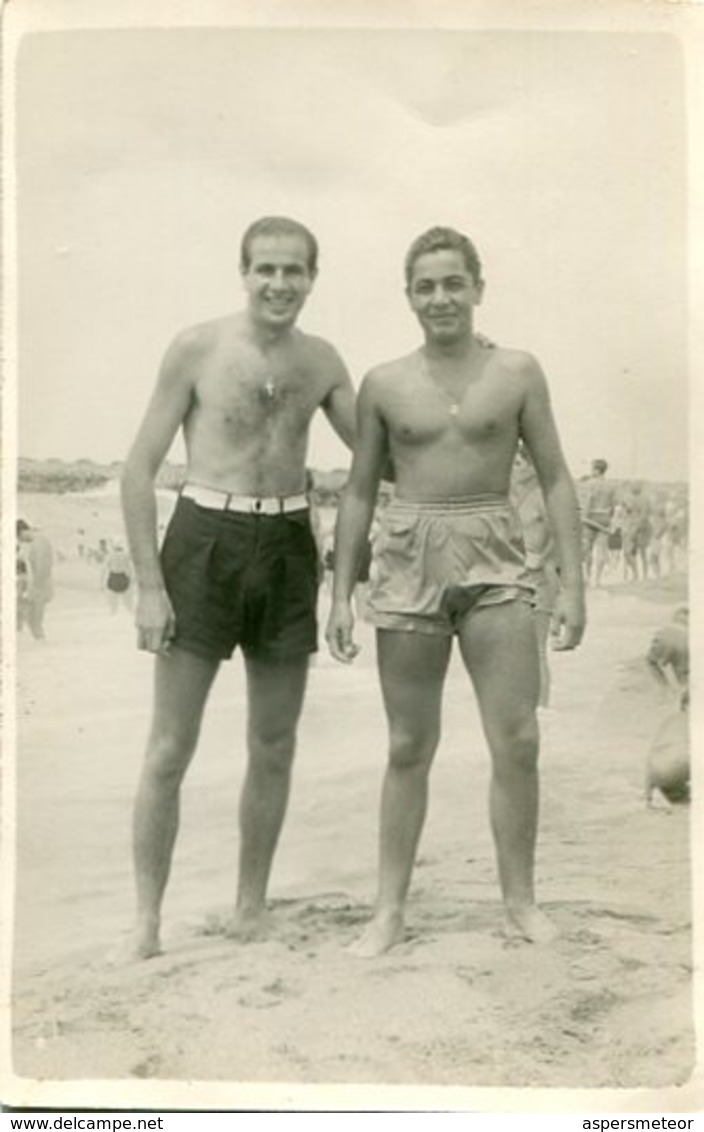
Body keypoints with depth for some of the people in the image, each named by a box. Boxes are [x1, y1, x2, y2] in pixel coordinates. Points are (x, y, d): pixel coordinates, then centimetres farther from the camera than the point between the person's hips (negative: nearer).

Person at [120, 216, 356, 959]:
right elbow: (139, 470, -6)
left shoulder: (322, 362, 7)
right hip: (205, 541, -4)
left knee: (273, 748, 10)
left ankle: (250, 906, 25)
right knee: (169, 750, -1)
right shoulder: (197, 348, -5)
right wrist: (149, 584, -11)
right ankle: (147, 919, 11)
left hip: (288, 546, 4)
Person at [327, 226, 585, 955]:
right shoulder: (383, 384, 5)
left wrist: (571, 583, -2)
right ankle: (390, 908, 15)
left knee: (517, 740, -3)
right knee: (408, 747, 6)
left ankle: (519, 899, 13)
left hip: (493, 563, 0)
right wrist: (341, 595, 5)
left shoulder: (517, 373, 3)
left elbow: (555, 479, 5)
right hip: (408, 562, 1)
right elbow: (360, 492, 9)